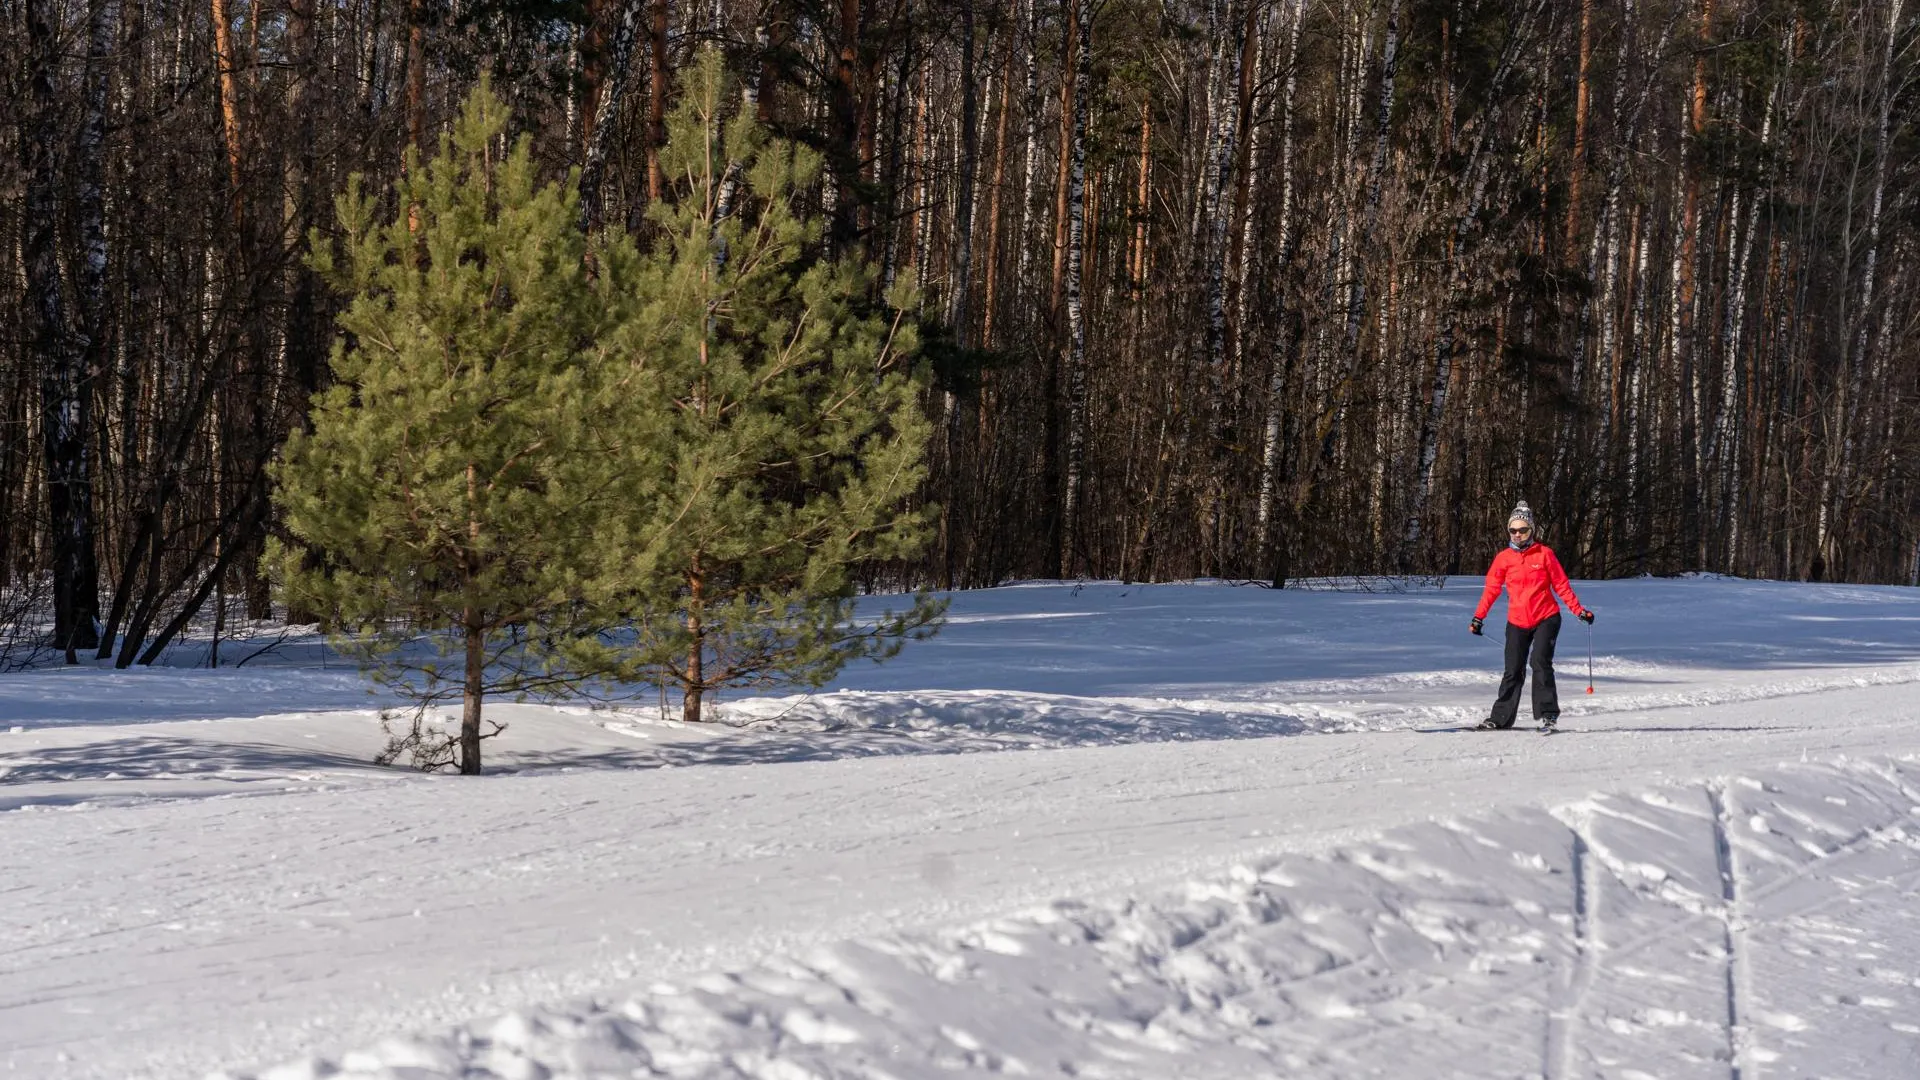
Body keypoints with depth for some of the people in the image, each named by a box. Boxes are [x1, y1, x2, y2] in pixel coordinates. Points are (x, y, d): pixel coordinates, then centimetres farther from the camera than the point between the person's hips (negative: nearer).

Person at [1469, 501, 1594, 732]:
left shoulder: (1544, 554, -4)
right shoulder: (1504, 558, 2)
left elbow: (1561, 584, 0)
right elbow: (1491, 589, 6)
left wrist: (1578, 610, -5)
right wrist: (1478, 617, 2)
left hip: (1546, 618, -2)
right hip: (1517, 622, 2)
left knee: (1540, 661, -18)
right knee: (1513, 671, 5)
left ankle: (1547, 714, -13)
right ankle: (1501, 717, 13)